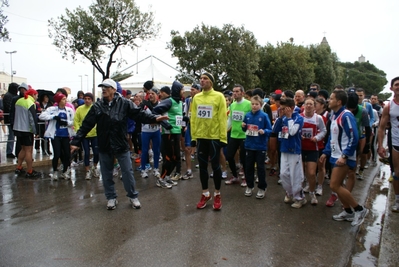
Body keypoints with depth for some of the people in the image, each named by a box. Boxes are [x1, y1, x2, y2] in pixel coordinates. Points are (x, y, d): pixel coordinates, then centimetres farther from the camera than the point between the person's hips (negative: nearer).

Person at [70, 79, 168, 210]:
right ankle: (111, 198, 30)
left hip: (121, 145, -2)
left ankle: (133, 196, 25)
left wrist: (154, 118, -27)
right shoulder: (97, 106, 0)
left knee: (128, 172, 7)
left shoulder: (124, 103, -5)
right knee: (107, 174, 12)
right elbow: (86, 125, -1)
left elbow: (139, 114, -12)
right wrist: (75, 141, -5)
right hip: (104, 146, 2)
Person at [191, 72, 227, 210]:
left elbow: (222, 118, -8)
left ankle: (217, 195, 21)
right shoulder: (196, 97, 8)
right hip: (200, 137, 4)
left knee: (215, 165, 6)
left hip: (214, 137, -4)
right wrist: (193, 136, 5)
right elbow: (193, 118, 8)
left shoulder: (219, 96, -5)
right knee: (202, 166, 11)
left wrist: (223, 138, -12)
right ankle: (205, 194, 25)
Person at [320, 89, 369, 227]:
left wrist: (344, 156, -25)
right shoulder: (334, 116, 11)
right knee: (337, 185, 13)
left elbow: (354, 138, -21)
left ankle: (360, 210, 8)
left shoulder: (346, 116, -16)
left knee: (334, 186, -8)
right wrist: (326, 152, 17)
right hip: (336, 156, 9)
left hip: (344, 158, -9)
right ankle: (348, 212, 29)